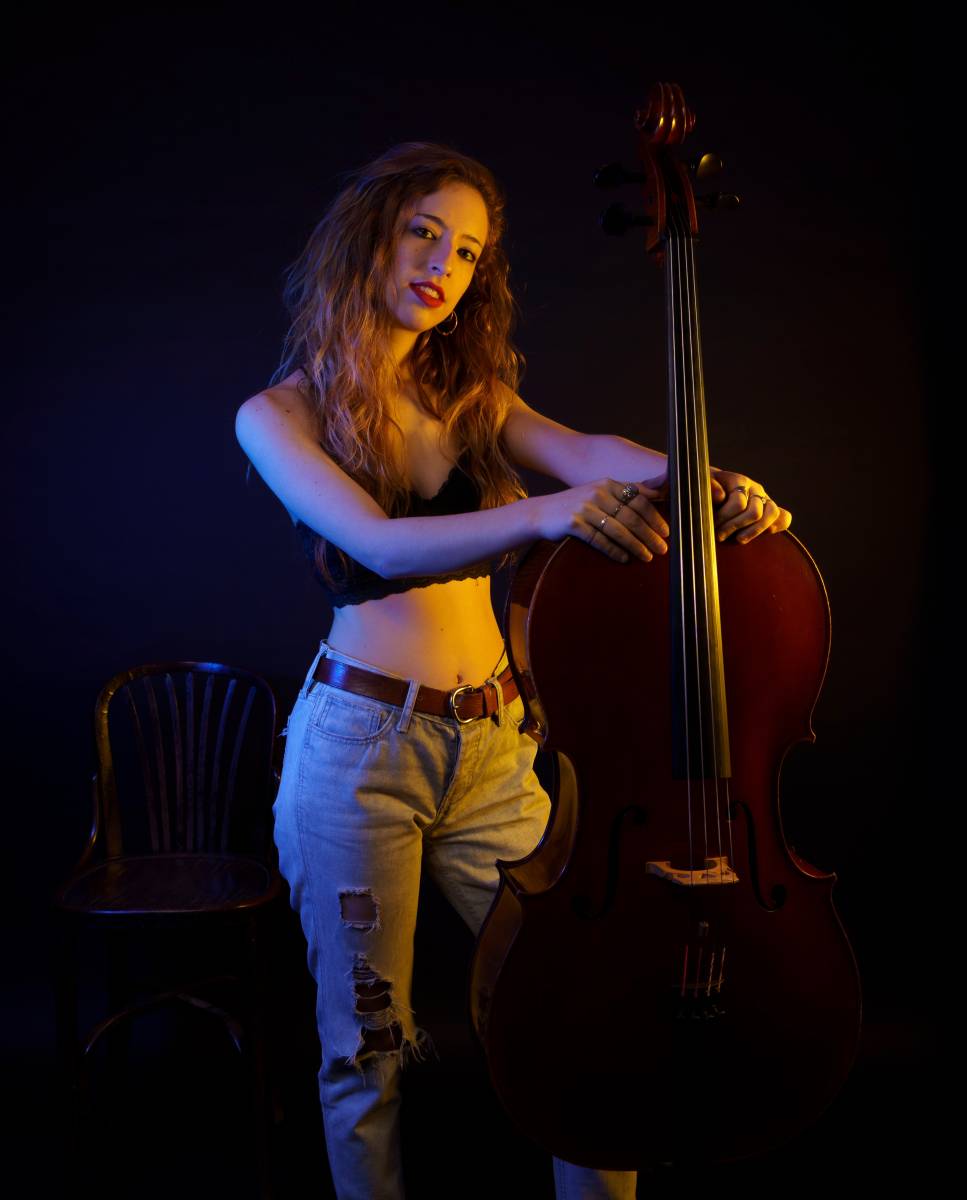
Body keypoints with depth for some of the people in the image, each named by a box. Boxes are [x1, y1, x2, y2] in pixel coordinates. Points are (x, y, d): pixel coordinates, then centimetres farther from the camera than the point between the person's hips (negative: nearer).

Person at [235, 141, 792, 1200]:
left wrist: (704, 477, -30)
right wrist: (546, 514, -36)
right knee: (363, 1048, 9)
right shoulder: (280, 415, -1)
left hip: (495, 751, 4)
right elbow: (382, 543, -20)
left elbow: (592, 453, -9)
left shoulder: (470, 396, 11)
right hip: (361, 748, -3)